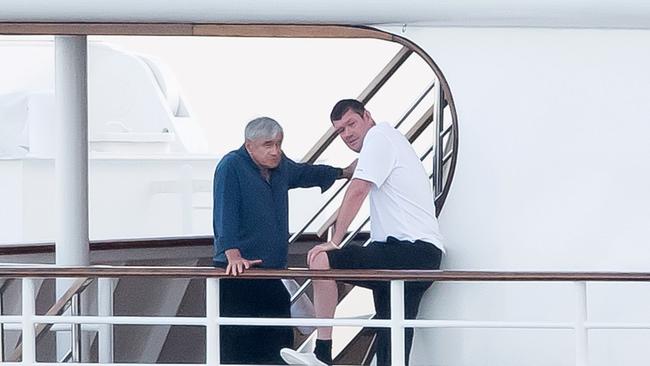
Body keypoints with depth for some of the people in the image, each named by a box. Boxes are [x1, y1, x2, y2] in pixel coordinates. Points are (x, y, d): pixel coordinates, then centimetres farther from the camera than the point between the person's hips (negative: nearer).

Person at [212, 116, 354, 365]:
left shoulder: (280, 166, 15)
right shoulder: (231, 167, -11)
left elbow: (305, 173, 37)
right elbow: (225, 214, -20)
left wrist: (343, 173, 48)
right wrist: (233, 255, -30)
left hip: (272, 273, 8)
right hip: (238, 273, -8)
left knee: (279, 344, 5)